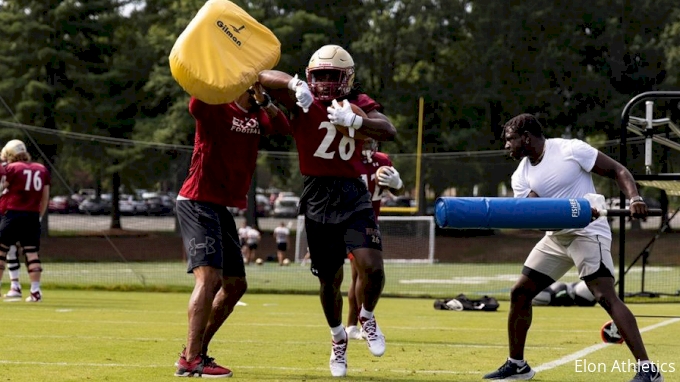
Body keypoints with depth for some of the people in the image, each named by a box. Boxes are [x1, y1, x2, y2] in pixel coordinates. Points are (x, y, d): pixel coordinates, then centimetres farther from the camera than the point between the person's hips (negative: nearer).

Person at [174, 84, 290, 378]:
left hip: (222, 207, 9)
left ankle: (198, 350, 23)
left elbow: (282, 127, -7)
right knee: (209, 277, -20)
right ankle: (190, 361, -24)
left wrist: (263, 99, -19)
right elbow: (196, 105, -34)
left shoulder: (256, 114, 12)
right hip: (198, 202, -9)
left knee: (235, 285, 14)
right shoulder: (216, 108, -11)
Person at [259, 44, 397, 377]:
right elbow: (265, 77, -16)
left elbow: (389, 131, -13)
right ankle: (338, 338, 35)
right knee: (329, 279, 9)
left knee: (372, 267, -16)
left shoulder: (358, 103, 3)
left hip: (353, 195, 1)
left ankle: (367, 317, 16)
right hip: (318, 198, 0)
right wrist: (294, 85, -34)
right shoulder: (302, 101, -3)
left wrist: (353, 120, -29)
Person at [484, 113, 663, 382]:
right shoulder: (522, 175, 5)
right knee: (520, 293, 9)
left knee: (606, 297, -22)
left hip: (588, 233, -8)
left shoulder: (570, 150, -13)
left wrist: (634, 198, -27)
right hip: (555, 237, 8)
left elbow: (617, 171, -10)